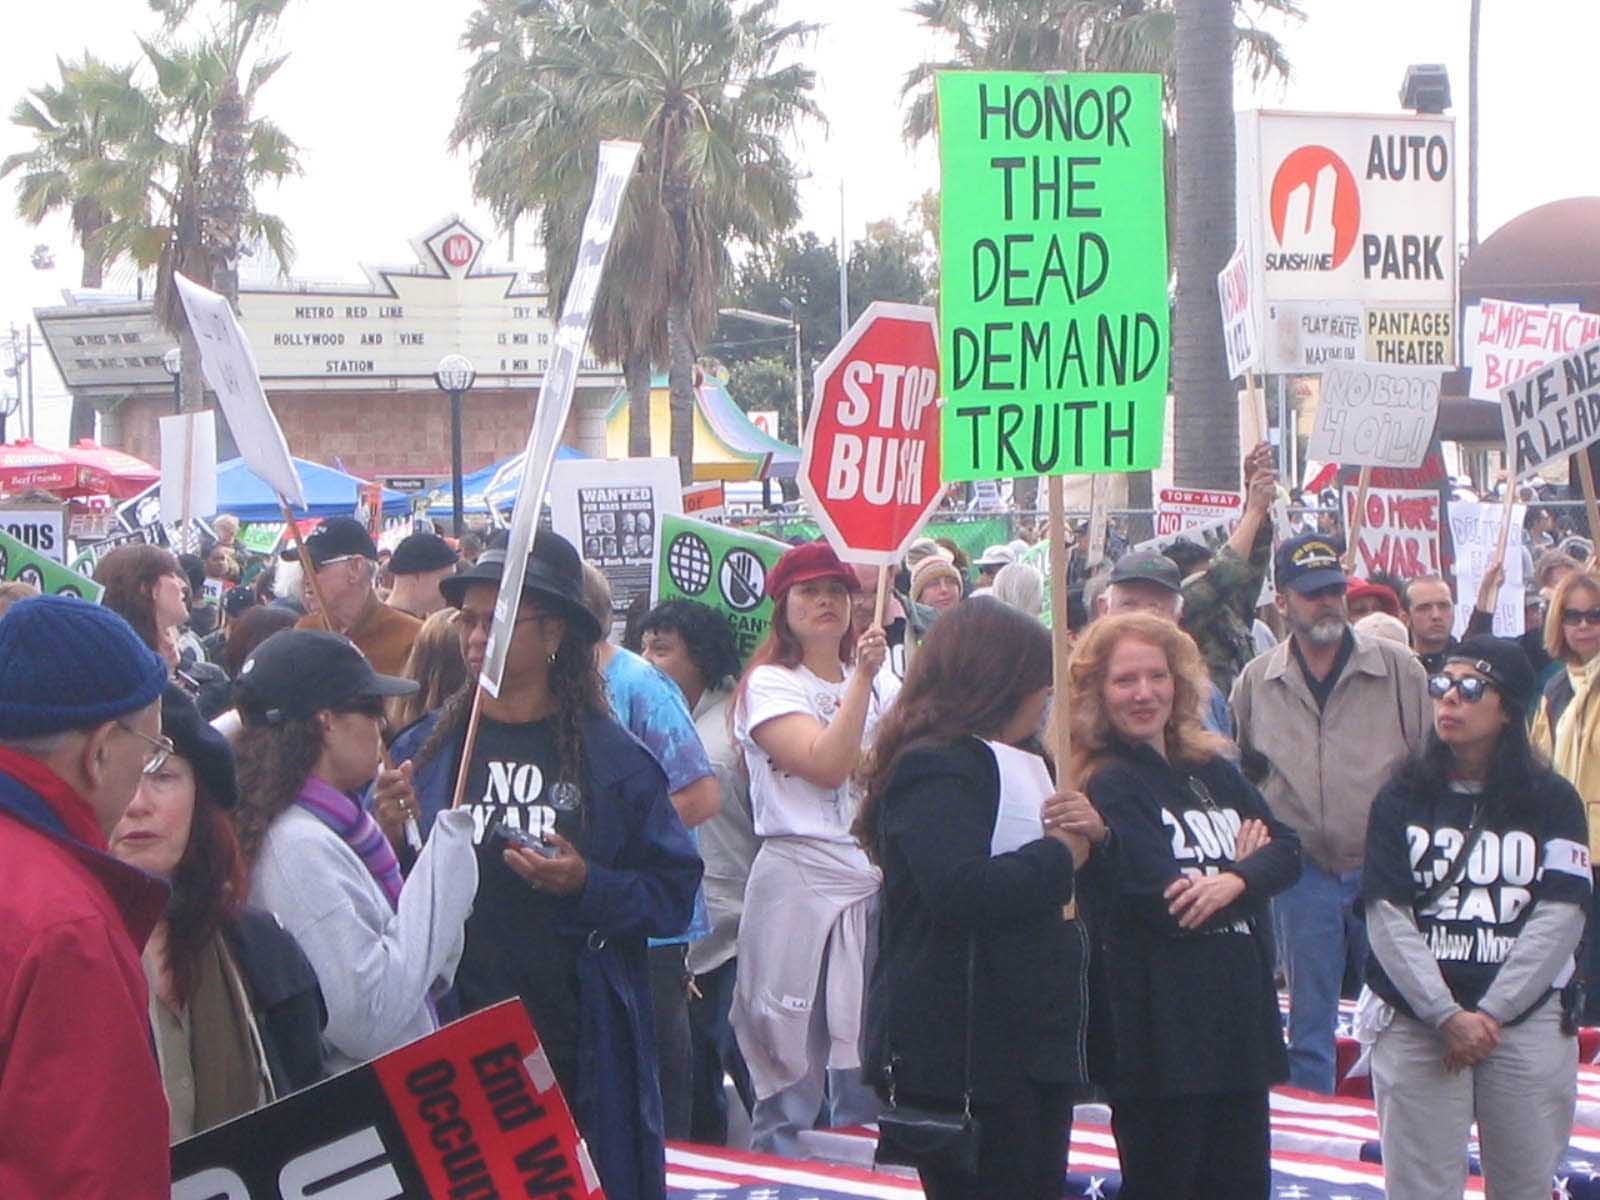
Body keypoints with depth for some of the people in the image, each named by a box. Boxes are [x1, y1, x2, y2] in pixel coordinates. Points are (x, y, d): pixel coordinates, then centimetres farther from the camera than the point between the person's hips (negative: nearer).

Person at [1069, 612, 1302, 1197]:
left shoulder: (1214, 771, 15)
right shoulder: (1107, 786, -8)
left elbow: (1286, 850, 4)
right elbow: (1161, 900, -20)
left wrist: (1233, 880, -17)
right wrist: (1241, 865, -4)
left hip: (1239, 1015, 7)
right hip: (1159, 1032, -7)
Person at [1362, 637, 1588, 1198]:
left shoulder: (1553, 801, 5)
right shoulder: (1402, 798, 6)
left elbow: (1560, 918, -3)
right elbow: (1387, 918, -2)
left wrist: (1489, 1014, -11)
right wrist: (1448, 1016, -12)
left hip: (1527, 1021, 0)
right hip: (1415, 1023, 0)